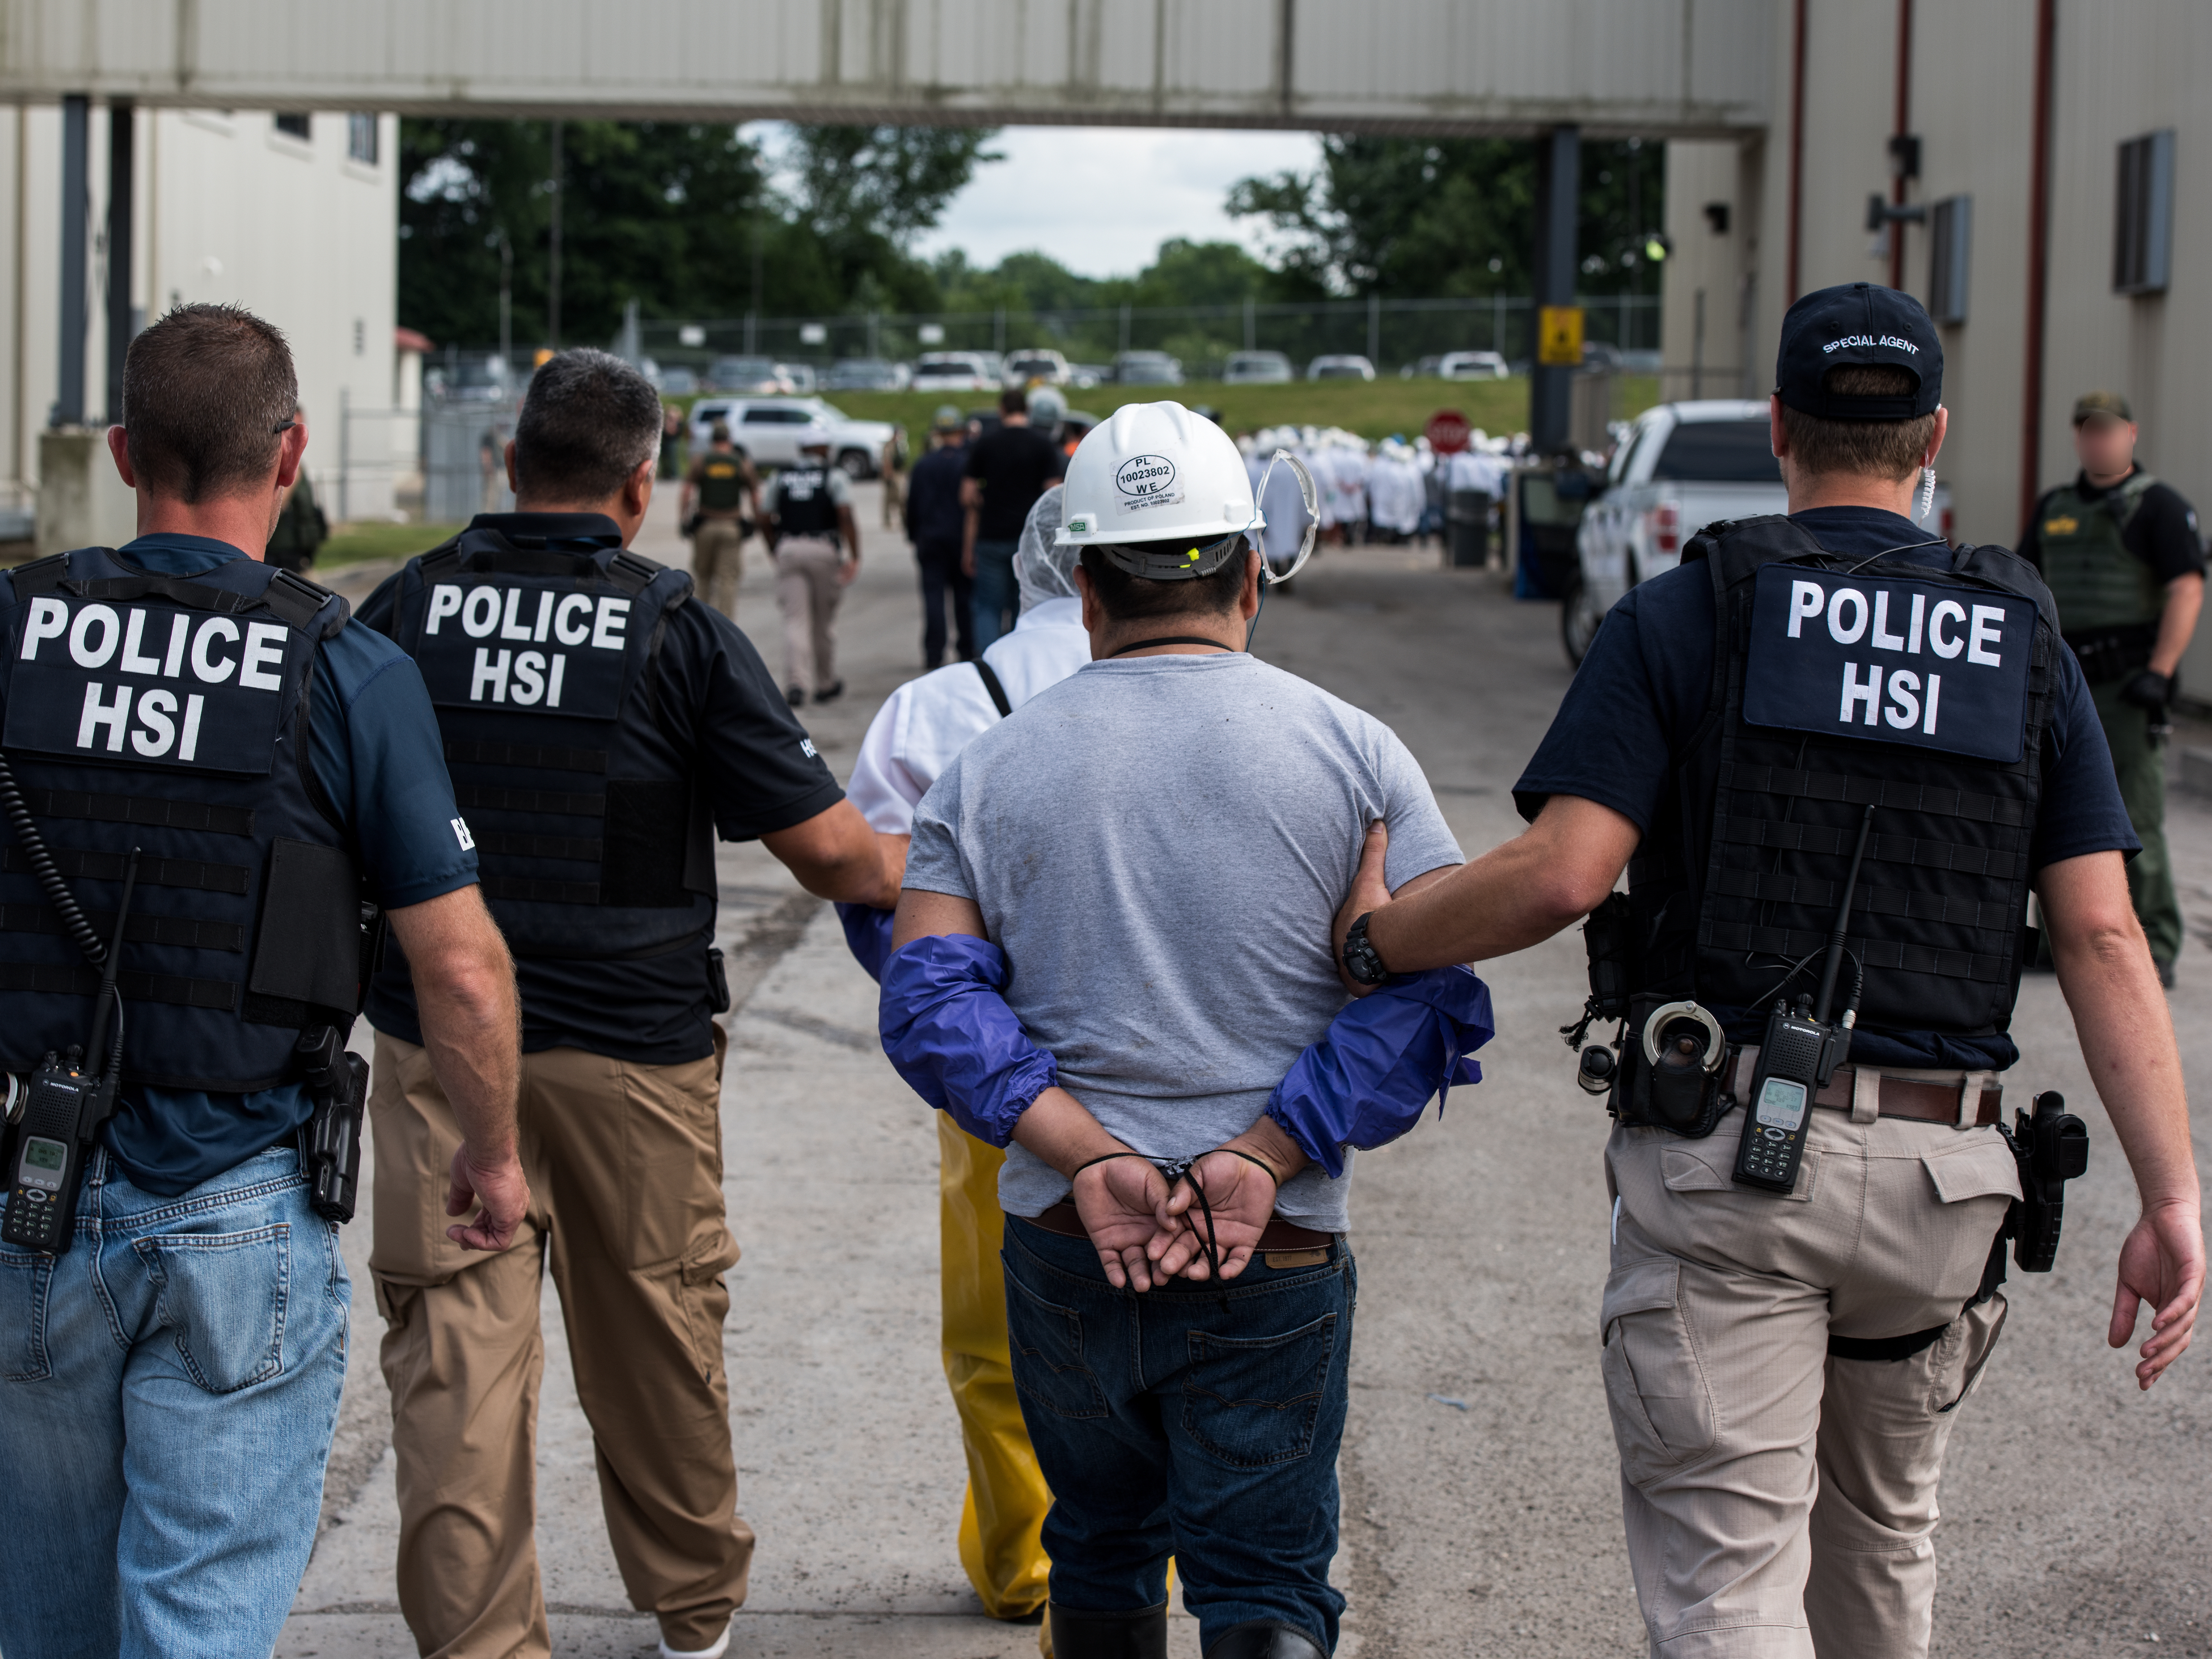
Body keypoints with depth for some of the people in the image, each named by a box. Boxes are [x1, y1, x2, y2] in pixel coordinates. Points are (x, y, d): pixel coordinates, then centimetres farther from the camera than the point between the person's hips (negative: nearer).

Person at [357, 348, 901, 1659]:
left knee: (457, 1346, 1)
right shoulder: (682, 632, -8)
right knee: (655, 1331, 15)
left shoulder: (405, 610, -1)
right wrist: (912, 886, 13)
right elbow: (825, 847, -7)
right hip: (631, 1046, -1)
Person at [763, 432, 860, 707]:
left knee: (795, 621, -2)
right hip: (825, 550, -2)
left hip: (788, 549, 2)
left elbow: (765, 520, 10)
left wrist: (776, 552, 21)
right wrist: (855, 557, -11)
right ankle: (826, 685, 23)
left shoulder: (780, 478, 12)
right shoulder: (834, 476, 2)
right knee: (824, 621, 11)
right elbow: (846, 516, -11)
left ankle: (796, 684, -19)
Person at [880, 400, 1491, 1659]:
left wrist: (1090, 1156, -14)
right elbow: (1429, 992, -10)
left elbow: (929, 999, -7)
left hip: (1063, 1255, 2)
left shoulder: (991, 770, 3)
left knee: (1101, 1556, 21)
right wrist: (1262, 1156, -14)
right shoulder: (1354, 754, -1)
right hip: (1277, 1267, -2)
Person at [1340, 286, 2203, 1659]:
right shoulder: (2025, 646, 8)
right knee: (1882, 1529, 25)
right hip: (1939, 1176, 4)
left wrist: (1365, 942, 4)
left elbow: (1562, 875, -12)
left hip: (1726, 1148, -3)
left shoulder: (1686, 616, -1)